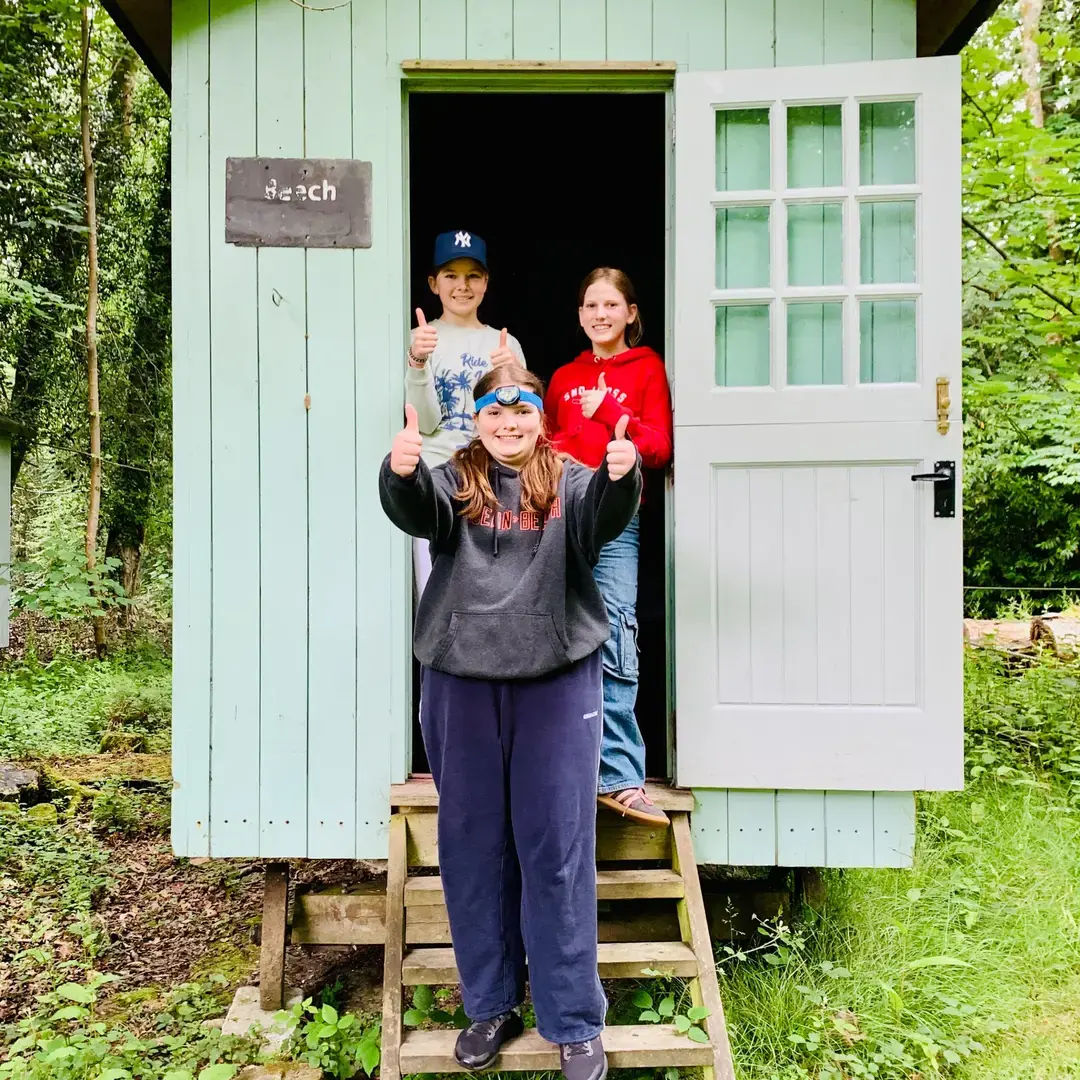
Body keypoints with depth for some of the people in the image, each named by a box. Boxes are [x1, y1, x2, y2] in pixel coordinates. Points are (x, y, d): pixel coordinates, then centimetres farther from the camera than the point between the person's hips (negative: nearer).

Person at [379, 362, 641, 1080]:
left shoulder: (568, 483, 4)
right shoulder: (453, 481, 6)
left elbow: (604, 515, -17)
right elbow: (417, 512, -15)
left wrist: (622, 476, -39)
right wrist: (401, 473, -37)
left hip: (555, 679, -2)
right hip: (461, 680, 2)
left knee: (557, 851, 4)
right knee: (473, 848, 11)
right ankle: (491, 1007, 29)